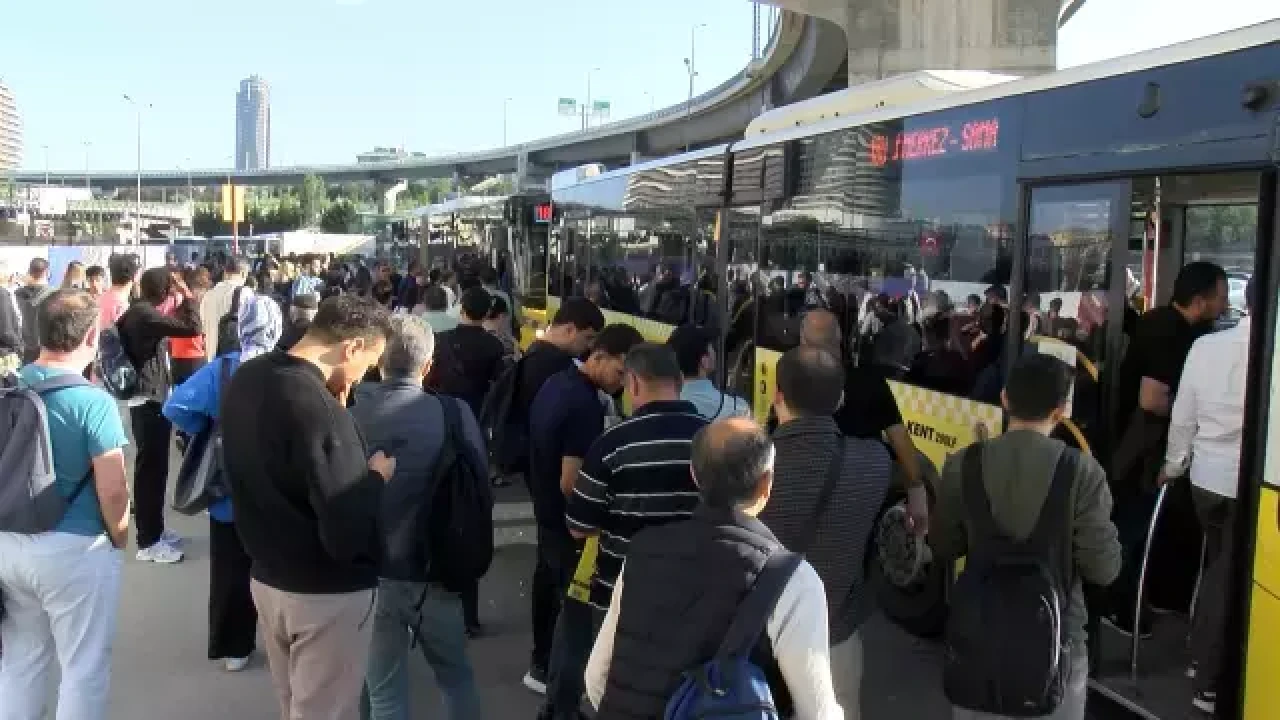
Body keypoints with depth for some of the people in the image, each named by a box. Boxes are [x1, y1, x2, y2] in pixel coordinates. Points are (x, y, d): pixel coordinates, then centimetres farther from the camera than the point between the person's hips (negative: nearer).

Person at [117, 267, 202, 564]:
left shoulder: (138, 311, 12)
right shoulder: (144, 314, -19)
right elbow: (192, 328, -27)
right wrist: (187, 297, -16)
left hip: (147, 398, 10)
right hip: (150, 400, -10)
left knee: (153, 466, 17)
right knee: (151, 467, -4)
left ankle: (154, 529, 28)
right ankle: (148, 541, 3)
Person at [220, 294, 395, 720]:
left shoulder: (246, 378, -1)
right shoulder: (321, 409, -29)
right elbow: (348, 538, -29)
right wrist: (376, 477, -12)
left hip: (266, 577, 8)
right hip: (326, 594, -8)